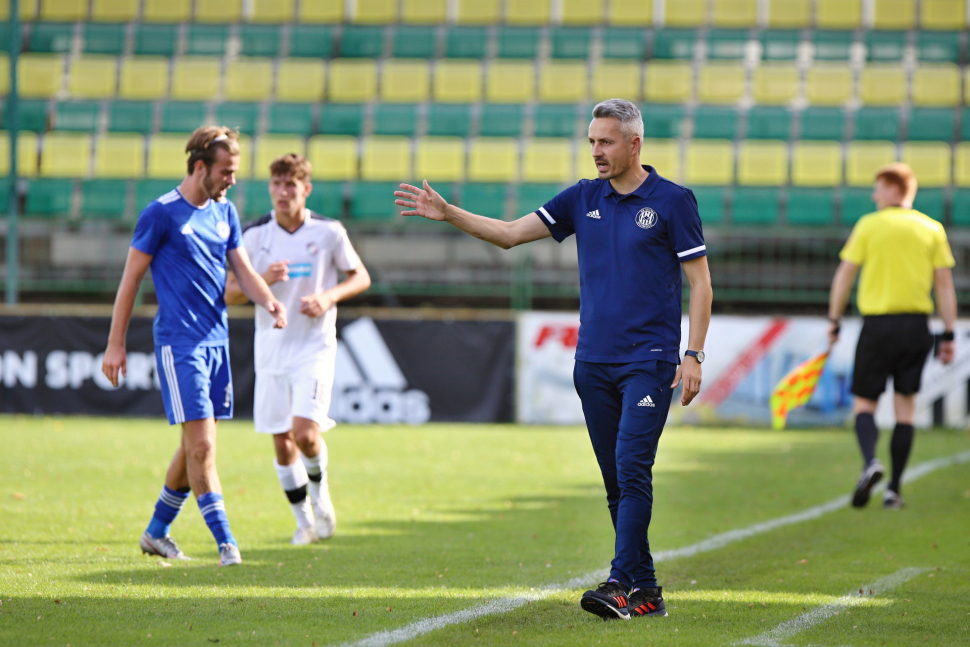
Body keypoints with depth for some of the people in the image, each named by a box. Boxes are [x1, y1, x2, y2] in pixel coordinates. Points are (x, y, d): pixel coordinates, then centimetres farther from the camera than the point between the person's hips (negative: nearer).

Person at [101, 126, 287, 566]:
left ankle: (157, 532, 26)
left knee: (196, 444, 12)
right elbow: (131, 278, -5)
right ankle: (225, 543, -12)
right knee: (201, 445, -12)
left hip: (217, 340, 7)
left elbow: (242, 268, 13)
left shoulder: (225, 212, 11)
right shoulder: (162, 213, -8)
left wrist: (268, 301, -9)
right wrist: (115, 345, -5)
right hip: (179, 343, -7)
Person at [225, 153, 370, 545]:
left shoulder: (329, 233, -4)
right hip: (271, 348, 2)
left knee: (306, 434, -17)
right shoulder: (254, 235, -2)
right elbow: (230, 295, 0)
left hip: (314, 347, -2)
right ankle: (303, 519, 22)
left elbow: (361, 277, 7)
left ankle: (320, 490, 14)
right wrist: (264, 279, -20)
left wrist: (329, 296, -12)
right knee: (282, 442, 4)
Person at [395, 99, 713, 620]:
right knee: (616, 480, 5)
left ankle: (620, 584, -19)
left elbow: (701, 284, -2)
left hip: (648, 361, -5)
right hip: (593, 362, 5)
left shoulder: (672, 201, -3)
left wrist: (693, 355, -10)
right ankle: (645, 591, 10)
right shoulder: (583, 199, 11)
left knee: (631, 468, -16)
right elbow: (510, 233, 12)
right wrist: (448, 214, -1)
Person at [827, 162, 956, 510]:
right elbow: (944, 284, 4)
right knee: (905, 405, 10)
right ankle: (894, 489, 6)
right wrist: (948, 335, 7)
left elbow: (844, 275, -1)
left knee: (864, 402, 5)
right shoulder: (932, 230, 5)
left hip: (878, 323, -2)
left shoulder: (868, 225, 0)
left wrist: (834, 320, 7)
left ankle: (870, 462, -24)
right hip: (916, 325, 2)